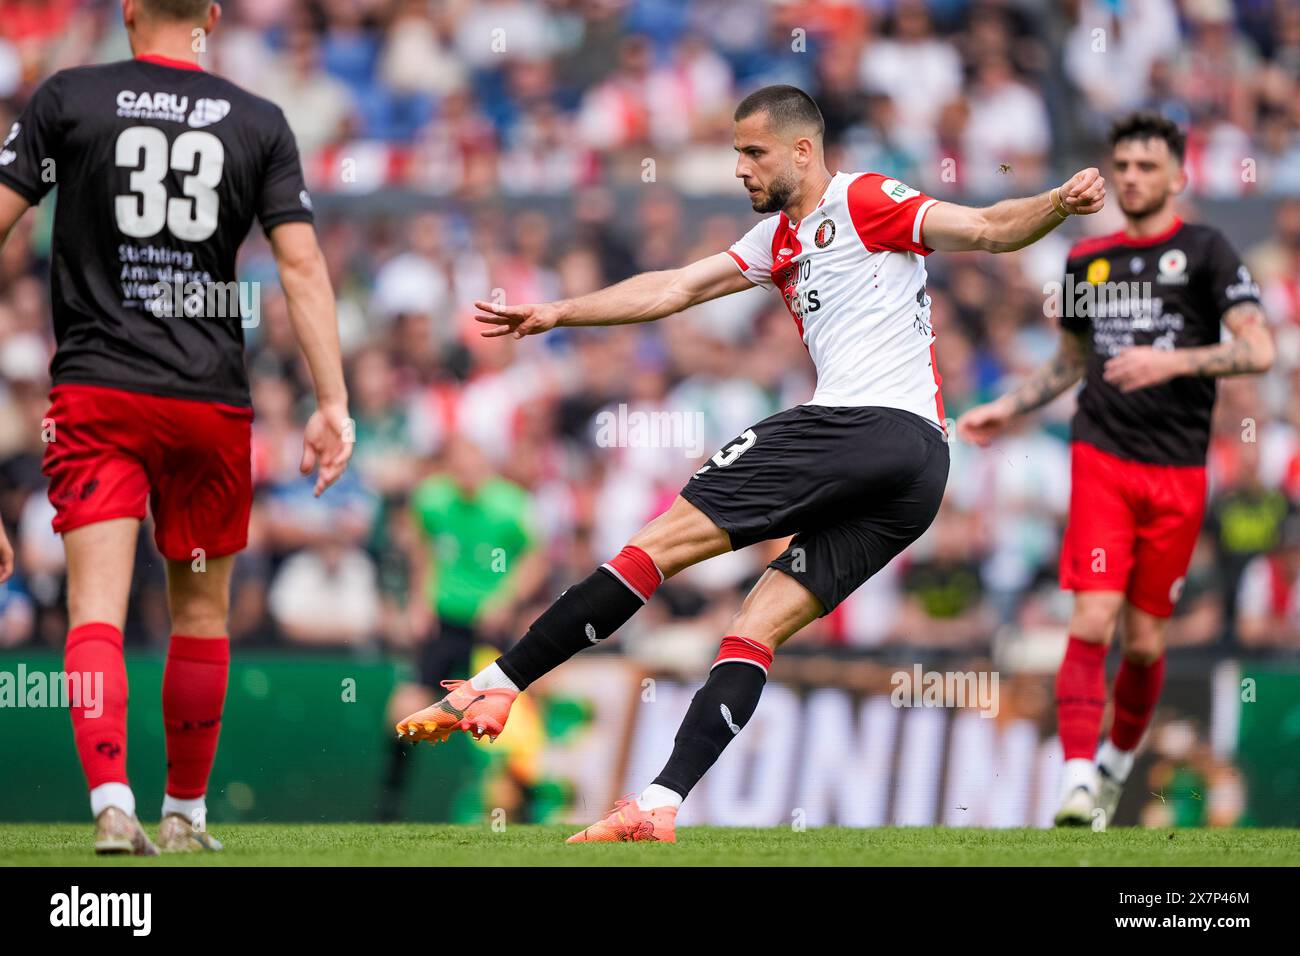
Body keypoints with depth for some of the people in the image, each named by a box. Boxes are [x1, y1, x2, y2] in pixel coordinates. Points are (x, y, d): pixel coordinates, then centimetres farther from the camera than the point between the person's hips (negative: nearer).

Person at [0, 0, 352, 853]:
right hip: (209, 398, 2)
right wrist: (333, 403, -2)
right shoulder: (261, 124, 5)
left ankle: (112, 801, -24)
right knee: (202, 609, 14)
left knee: (97, 606, -7)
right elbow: (302, 264, -1)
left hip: (95, 390, -1)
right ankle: (186, 814, 22)